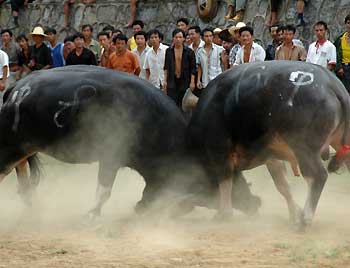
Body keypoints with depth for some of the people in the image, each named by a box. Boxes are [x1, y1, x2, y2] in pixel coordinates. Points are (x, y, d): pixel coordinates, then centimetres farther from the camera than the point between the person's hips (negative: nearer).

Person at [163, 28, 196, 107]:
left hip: (185, 82, -1)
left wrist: (192, 82, -6)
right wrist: (165, 80, 5)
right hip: (172, 81, 1)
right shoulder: (169, 51, 5)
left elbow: (193, 68, 0)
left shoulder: (189, 52, -1)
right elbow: (166, 67, 10)